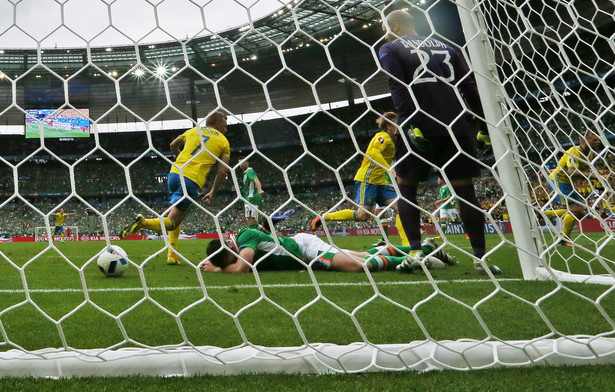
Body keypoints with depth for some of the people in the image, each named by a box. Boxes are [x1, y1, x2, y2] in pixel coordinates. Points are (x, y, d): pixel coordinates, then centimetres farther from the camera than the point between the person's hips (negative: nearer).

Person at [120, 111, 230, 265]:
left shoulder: (193, 131, 21)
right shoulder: (223, 141, 9)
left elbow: (173, 145, 31)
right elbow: (223, 171, 3)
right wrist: (213, 193, 13)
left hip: (175, 173, 6)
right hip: (192, 180, -6)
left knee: (177, 214, 25)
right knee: (173, 222, -2)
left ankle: (172, 254, 17)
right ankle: (143, 222, -30)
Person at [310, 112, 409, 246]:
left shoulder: (389, 140, 21)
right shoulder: (383, 136, -8)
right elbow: (374, 153, -26)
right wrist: (390, 170, -34)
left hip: (380, 181, 10)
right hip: (367, 179, -10)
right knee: (363, 215, -15)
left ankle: (406, 244, -10)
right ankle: (322, 218, -2)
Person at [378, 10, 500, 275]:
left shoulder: (389, 49, 9)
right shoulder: (446, 47, 23)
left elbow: (398, 88, -8)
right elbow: (470, 87, 13)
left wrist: (409, 122, -16)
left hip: (420, 126, -4)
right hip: (455, 126, 4)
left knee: (406, 188, 10)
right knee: (465, 190, 9)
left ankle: (416, 252, -1)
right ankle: (480, 257, 5)